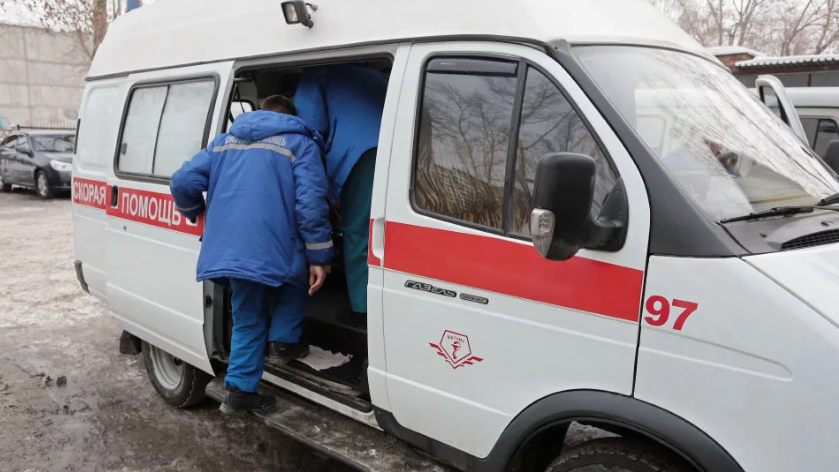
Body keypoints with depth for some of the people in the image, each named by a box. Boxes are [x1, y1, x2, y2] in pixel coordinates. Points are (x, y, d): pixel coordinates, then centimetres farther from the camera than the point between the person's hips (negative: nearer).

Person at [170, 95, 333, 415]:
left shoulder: (225, 141, 21)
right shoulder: (300, 144, 6)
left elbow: (183, 181, 12)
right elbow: (310, 204, -7)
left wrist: (195, 215, 32)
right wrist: (319, 258, -4)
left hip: (227, 252, 5)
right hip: (274, 250, -4)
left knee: (247, 319, 21)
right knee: (298, 282, 30)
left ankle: (240, 389, 19)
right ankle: (283, 341, 25)